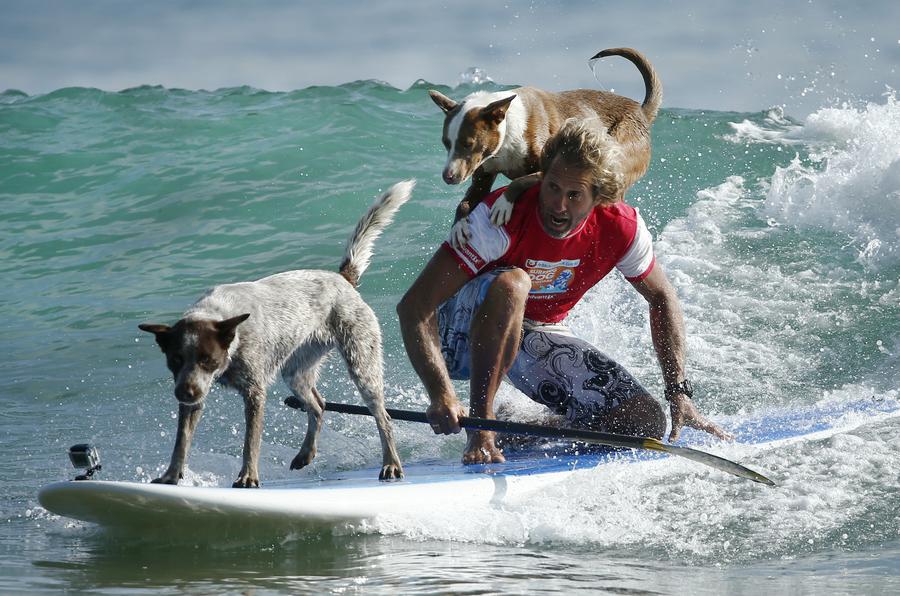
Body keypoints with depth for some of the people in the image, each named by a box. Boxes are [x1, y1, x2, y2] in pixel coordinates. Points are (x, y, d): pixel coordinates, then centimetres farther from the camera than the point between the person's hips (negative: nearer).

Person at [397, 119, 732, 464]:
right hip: (464, 336, -5)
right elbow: (413, 307, -34)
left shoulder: (621, 230, -17)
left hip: (538, 338, 5)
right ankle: (481, 427, -32)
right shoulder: (501, 218, -30)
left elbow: (662, 298, 4)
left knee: (647, 423, -13)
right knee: (511, 283, -39)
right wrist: (441, 395, -47)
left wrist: (679, 390, -3)